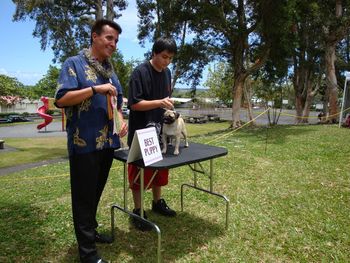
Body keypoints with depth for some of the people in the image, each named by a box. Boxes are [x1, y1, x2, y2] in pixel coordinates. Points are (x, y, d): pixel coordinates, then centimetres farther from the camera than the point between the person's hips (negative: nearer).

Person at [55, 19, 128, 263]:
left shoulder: (110, 69, 16)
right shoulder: (74, 64, -5)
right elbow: (61, 99, -15)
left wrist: (122, 120, 3)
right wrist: (96, 88, -21)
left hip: (108, 141, 7)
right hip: (84, 143, -7)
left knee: (96, 192, 19)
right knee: (84, 195, 4)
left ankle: (91, 231, 38)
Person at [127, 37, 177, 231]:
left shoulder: (167, 73, 8)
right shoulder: (140, 72, -14)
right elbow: (133, 104, -20)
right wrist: (159, 103, -29)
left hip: (160, 130, 7)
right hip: (141, 131, -7)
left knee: (160, 168, 16)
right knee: (139, 170, 3)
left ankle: (157, 202, 34)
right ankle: (138, 211, 17)